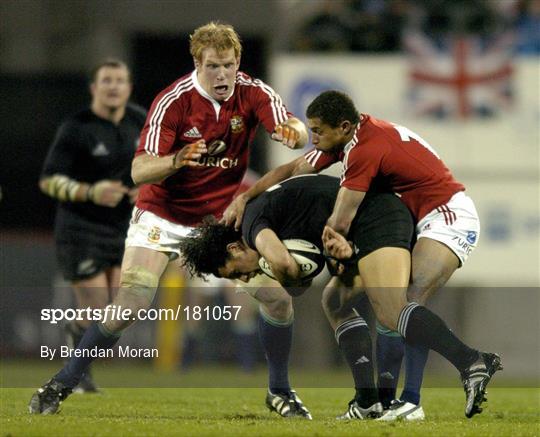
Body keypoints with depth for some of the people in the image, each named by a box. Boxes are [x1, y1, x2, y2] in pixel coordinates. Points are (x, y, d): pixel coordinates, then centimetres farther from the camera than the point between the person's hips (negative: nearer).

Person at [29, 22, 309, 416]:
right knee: (129, 307, -15)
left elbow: (299, 132, -26)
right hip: (163, 217, -3)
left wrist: (291, 132, -51)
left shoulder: (252, 93, -12)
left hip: (223, 216, 3)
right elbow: (139, 172, -26)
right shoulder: (172, 102, -20)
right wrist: (176, 160, -47)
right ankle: (60, 386, -2)